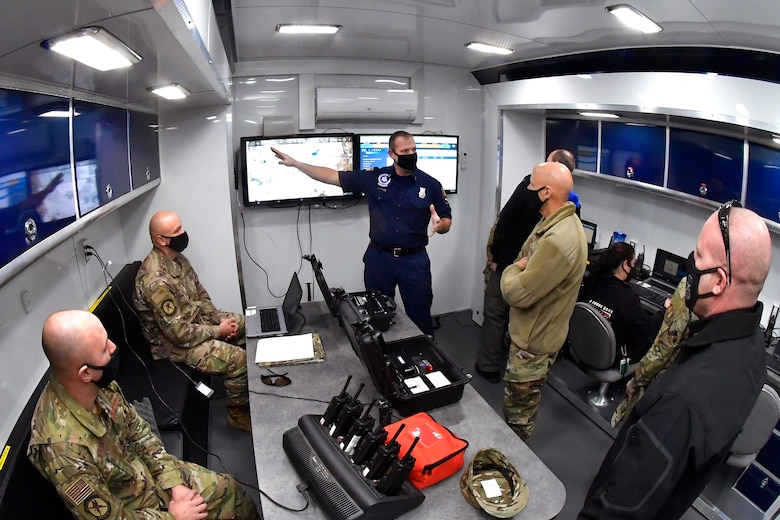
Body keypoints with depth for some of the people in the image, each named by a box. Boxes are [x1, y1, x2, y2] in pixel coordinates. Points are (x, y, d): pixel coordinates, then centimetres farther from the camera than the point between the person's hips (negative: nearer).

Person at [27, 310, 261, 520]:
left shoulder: (99, 384, -17)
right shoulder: (62, 447, -37)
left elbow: (138, 430, 0)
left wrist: (175, 483, -7)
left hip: (152, 473, 6)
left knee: (229, 490, 10)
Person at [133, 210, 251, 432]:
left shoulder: (176, 257, -3)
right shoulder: (155, 280, -32)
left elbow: (200, 295, 9)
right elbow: (179, 333, -29)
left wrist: (219, 318, -6)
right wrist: (218, 331, -18)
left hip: (195, 317, 9)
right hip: (175, 344, -9)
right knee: (240, 360, -19)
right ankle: (237, 413, 6)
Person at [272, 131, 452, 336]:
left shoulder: (431, 185, -4)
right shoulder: (374, 178, -2)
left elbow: (447, 222, 2)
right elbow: (333, 176, 0)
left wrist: (439, 224, -22)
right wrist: (295, 163, -5)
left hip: (414, 260, -1)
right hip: (378, 258, 2)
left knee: (420, 317, 10)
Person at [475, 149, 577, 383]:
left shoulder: (532, 183, -16)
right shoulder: (572, 202, -1)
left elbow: (505, 221, -19)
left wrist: (495, 256, -10)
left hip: (508, 264, -5)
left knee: (495, 314, 8)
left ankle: (489, 366, 17)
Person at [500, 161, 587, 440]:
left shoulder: (558, 241, -33)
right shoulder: (558, 221, 2)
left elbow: (517, 293, -30)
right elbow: (530, 263, 12)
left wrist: (511, 271, -10)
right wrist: (519, 269, -9)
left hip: (533, 341, -11)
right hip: (533, 332, 11)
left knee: (517, 414, 10)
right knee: (521, 405, 29)